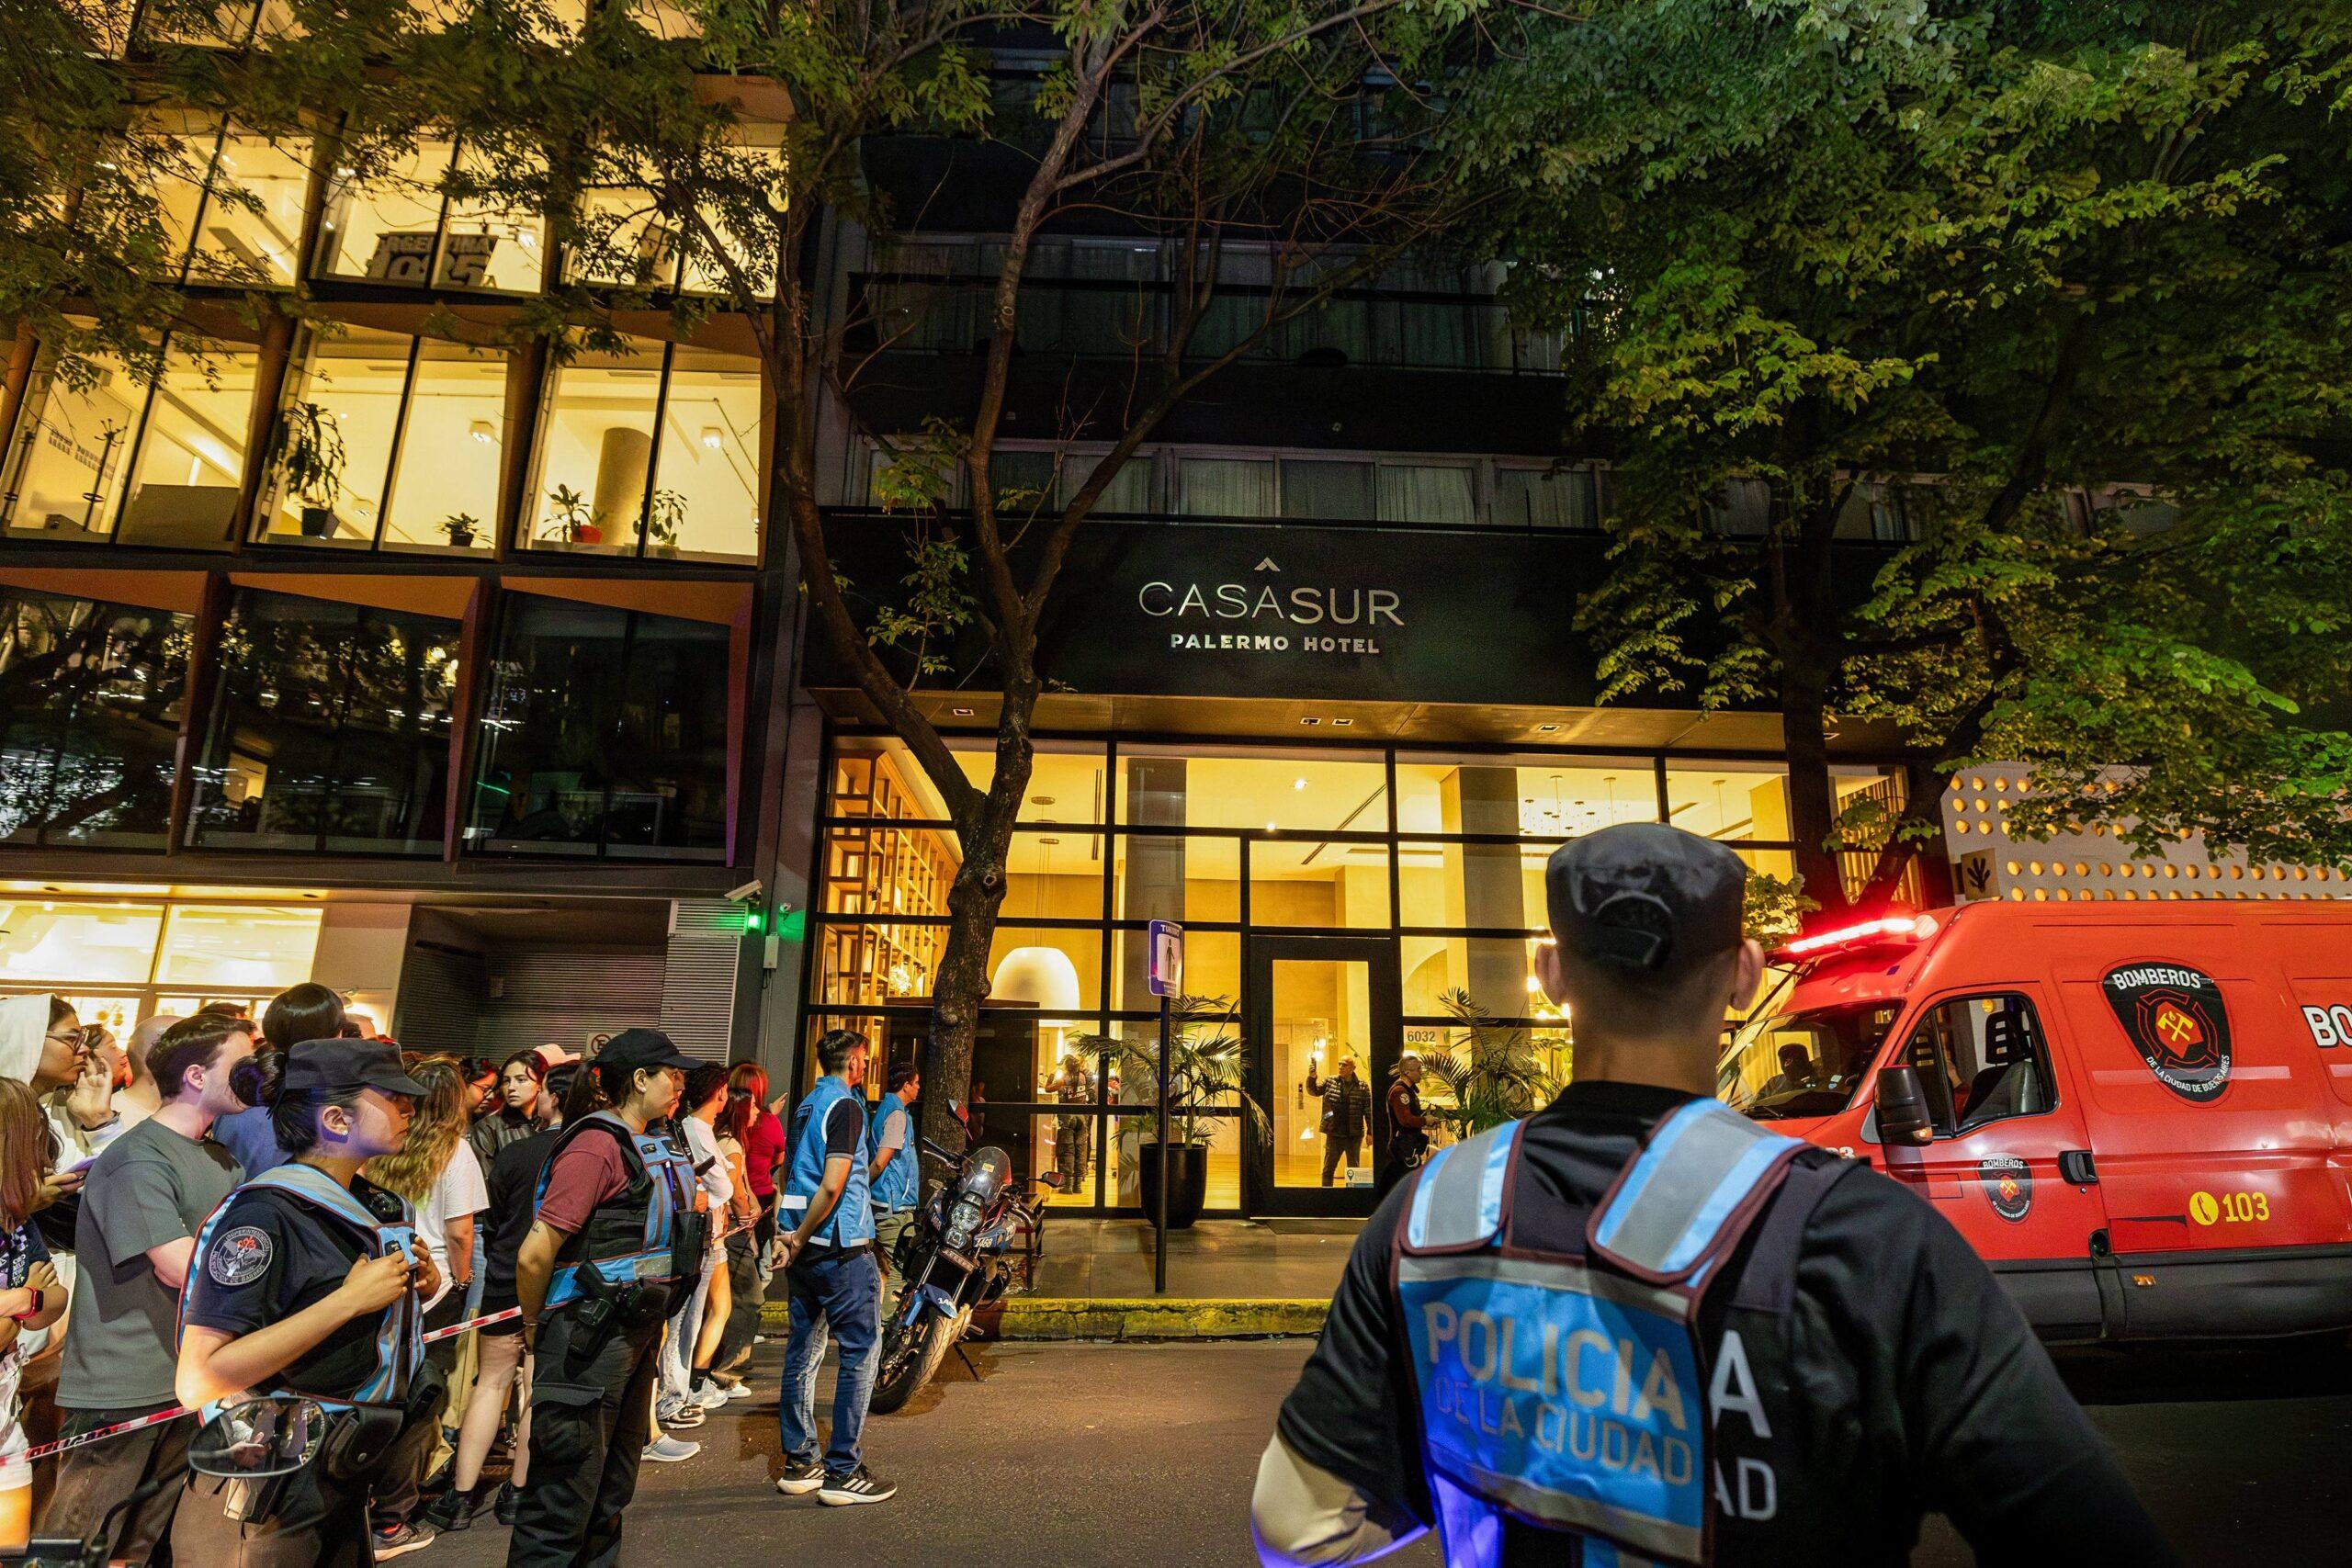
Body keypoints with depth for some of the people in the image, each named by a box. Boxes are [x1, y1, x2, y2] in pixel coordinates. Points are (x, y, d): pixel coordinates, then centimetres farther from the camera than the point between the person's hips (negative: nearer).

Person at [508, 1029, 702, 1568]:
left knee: (613, 1485, 21)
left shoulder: (648, 1148, 11)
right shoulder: (597, 1144, -19)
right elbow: (535, 1253, -21)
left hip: (637, 1331, 9)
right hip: (590, 1336, -9)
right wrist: (535, 1326, -7)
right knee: (565, 1498, 0)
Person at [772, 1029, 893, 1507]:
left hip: (805, 1249, 9)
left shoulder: (806, 1105, 13)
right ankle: (842, 1472, 1)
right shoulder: (846, 1107, -14)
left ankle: (798, 1464, 21)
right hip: (841, 1248, -9)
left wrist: (795, 1239, 15)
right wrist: (798, 1241, -12)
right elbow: (833, 1185, -21)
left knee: (802, 1352, 13)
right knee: (860, 1353, -1)